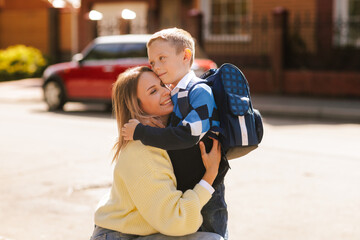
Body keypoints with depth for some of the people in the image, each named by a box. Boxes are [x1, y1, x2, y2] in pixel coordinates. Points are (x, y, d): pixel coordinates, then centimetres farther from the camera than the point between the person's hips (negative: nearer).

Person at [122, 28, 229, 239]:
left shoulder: (200, 92, -16)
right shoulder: (172, 96, 11)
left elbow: (187, 136, -28)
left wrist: (140, 132, -24)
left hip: (206, 193, -9)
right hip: (181, 193, 9)